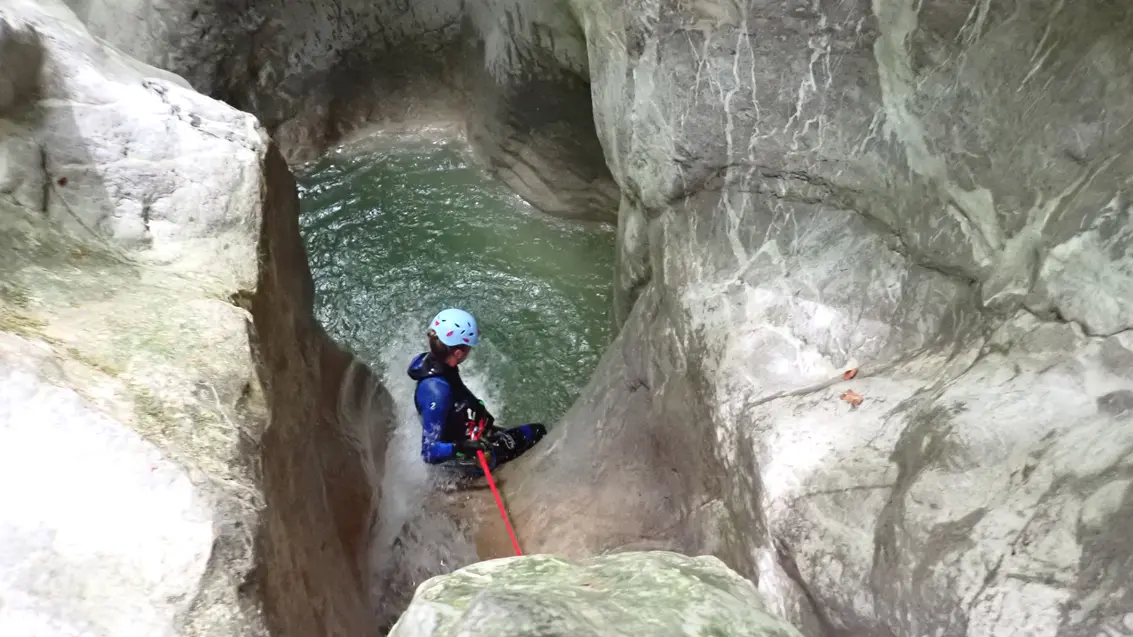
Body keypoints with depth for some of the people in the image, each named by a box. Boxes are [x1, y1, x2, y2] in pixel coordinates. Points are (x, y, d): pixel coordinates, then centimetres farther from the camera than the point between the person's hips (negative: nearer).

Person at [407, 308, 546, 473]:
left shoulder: (431, 361, -14)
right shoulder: (436, 392, -40)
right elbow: (430, 452, -36)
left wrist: (476, 405, -4)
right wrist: (461, 449, -50)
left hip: (466, 434, 8)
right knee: (537, 433, -3)